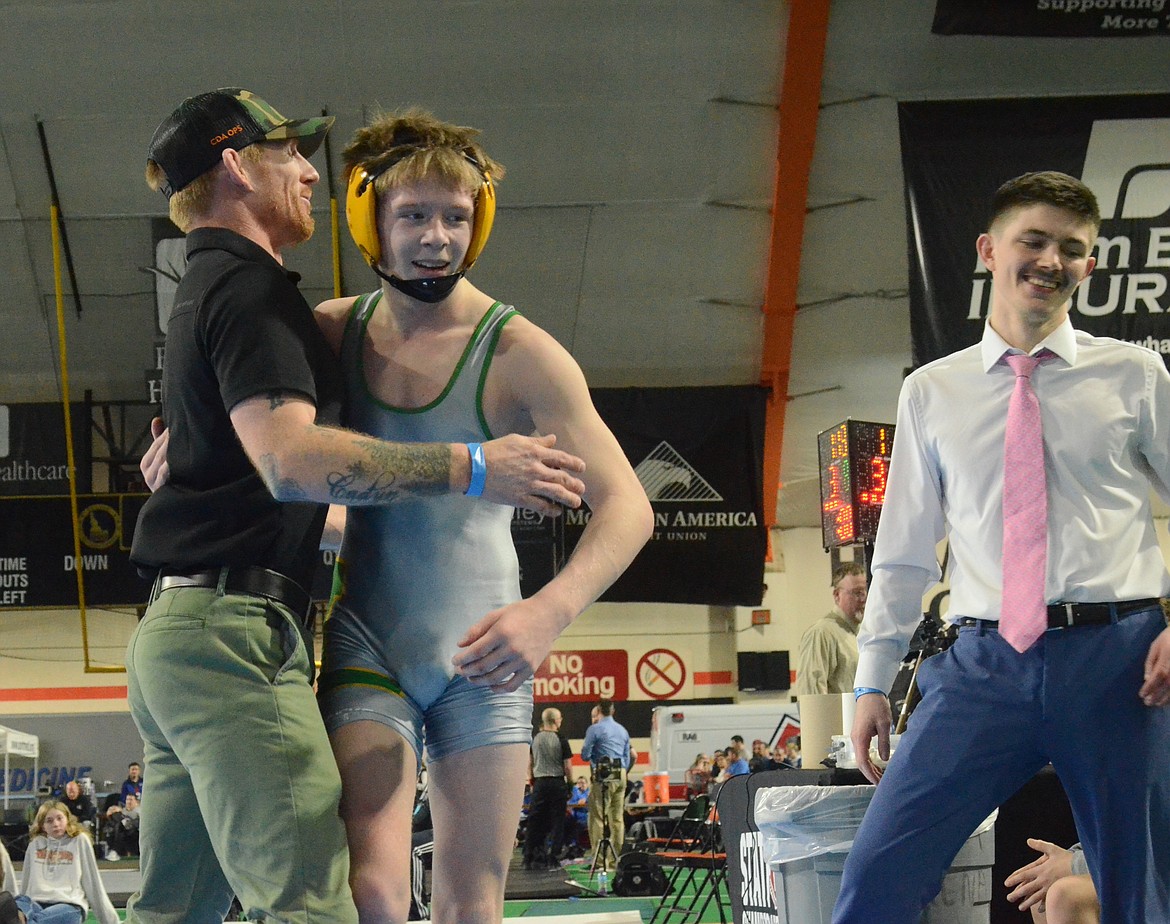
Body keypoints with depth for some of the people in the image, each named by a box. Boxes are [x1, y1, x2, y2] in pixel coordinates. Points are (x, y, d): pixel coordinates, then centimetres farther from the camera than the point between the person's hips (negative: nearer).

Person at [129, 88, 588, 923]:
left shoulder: (207, 291, 24)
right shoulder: (249, 286, -8)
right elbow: (290, 460, -23)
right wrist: (471, 470, -21)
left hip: (176, 634, 11)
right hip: (236, 629, -11)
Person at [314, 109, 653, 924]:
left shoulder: (519, 354, -9)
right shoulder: (334, 331, 2)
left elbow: (627, 506, -16)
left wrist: (549, 612, -33)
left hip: (481, 655, -1)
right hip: (365, 640, 1)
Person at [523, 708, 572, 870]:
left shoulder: (535, 738, 4)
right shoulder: (561, 739, -8)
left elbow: (529, 764, 10)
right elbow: (568, 767, -7)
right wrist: (570, 783, 9)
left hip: (539, 783, 3)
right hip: (557, 783, -3)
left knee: (535, 821, 8)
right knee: (557, 821, 3)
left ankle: (529, 859, 10)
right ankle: (552, 860, 2)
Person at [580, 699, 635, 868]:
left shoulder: (594, 730, -5)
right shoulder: (623, 730, 16)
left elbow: (585, 756, -5)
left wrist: (584, 747, 15)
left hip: (603, 776, -6)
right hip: (621, 775, 6)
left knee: (597, 817, -5)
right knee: (617, 817, 9)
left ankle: (600, 861, -11)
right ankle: (618, 858, 10)